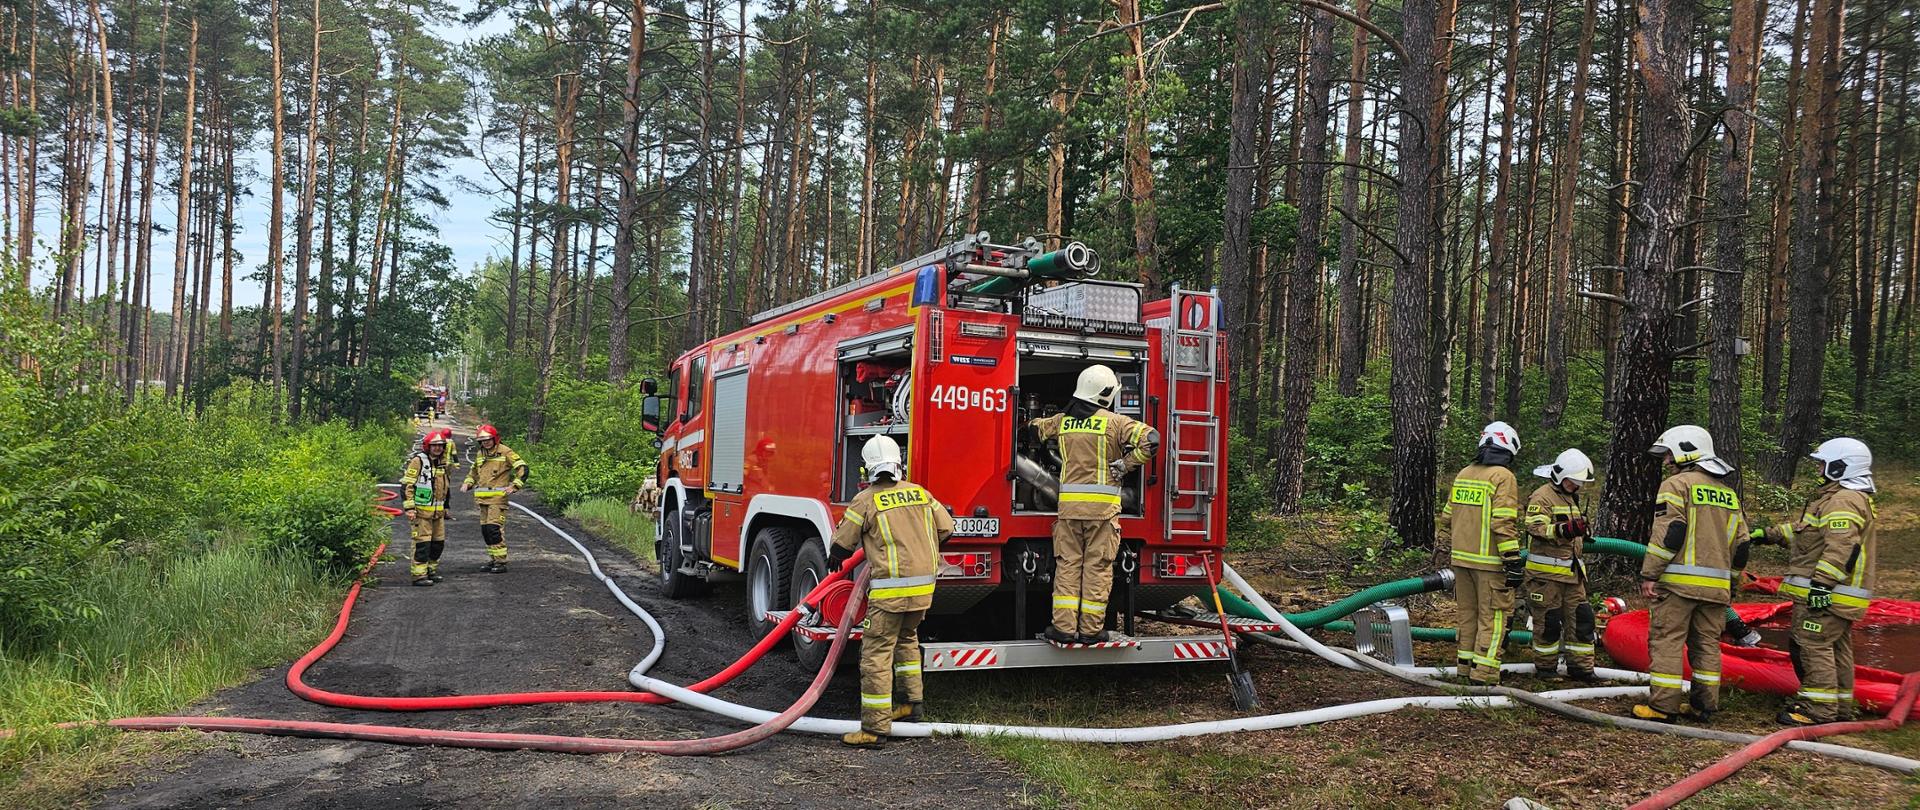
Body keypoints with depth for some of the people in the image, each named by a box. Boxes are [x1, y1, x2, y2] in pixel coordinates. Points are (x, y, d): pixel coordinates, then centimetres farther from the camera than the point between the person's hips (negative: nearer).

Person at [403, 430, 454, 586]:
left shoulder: (442, 463, 14)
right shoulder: (418, 461, -10)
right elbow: (407, 485, -14)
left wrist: (446, 507, 27)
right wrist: (409, 508, -18)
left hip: (438, 511, 8)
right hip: (421, 510, -8)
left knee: (438, 542, 12)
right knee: (422, 542, -7)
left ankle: (431, 570, 24)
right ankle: (419, 575, -3)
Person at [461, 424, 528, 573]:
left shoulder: (505, 452, -6)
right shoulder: (480, 454, 16)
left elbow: (522, 468, -8)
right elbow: (474, 471, 34)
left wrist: (514, 486, -15)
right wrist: (468, 483, 17)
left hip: (498, 497, -7)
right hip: (483, 498, 8)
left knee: (494, 528, -14)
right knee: (485, 530, 9)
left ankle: (501, 562, -10)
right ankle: (492, 559, 19)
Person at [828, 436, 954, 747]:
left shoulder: (865, 500, -8)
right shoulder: (919, 493, 7)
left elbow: (842, 544, 1)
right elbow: (945, 529, 14)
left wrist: (834, 561, 23)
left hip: (891, 587, -6)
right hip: (924, 584, 6)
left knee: (876, 653, -2)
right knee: (906, 639, 27)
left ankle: (875, 727, -2)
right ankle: (912, 702, 31)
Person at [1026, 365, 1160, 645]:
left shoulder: (1061, 421, 8)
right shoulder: (1114, 422, -5)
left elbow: (1034, 429, 27)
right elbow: (1150, 439, -16)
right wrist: (1124, 464, -6)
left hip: (1069, 504, 3)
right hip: (1103, 506, -3)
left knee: (1067, 565, 7)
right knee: (1097, 567, 3)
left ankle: (1064, 627, 5)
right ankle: (1091, 629, 6)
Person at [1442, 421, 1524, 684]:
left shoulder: (1463, 474, 11)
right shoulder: (1503, 477, -11)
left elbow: (1447, 518, 15)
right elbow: (1503, 524, -19)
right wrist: (1514, 562, -17)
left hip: (1461, 557, 7)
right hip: (1490, 561, -7)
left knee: (1467, 613, 15)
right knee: (1492, 617, -1)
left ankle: (1465, 668, 22)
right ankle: (1484, 674, -2)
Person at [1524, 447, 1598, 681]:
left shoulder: (1571, 497, 21)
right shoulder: (1542, 497, -11)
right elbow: (1536, 527, -26)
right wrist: (1563, 530, -39)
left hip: (1571, 571, 9)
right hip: (1546, 572, -9)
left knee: (1580, 617, 7)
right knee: (1548, 619, -2)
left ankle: (1580, 666, 15)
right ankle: (1545, 666, 10)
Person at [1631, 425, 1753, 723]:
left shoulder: (1677, 484, -6)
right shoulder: (1729, 493, 19)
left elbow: (1668, 533, -15)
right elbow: (1741, 544, 19)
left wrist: (1649, 574, -14)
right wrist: (1729, 581, 26)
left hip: (1678, 581, -7)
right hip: (1716, 586, 7)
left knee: (1667, 641, -3)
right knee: (1707, 643, 13)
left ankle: (1663, 706, -4)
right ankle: (1705, 705, 17)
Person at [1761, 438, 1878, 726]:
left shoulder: (1844, 501, -17)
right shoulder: (1850, 498, 20)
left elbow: (1840, 548, -27)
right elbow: (1806, 530, 27)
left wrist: (1821, 584, -29)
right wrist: (1770, 535, 25)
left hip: (1827, 593, -11)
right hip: (1835, 594, 11)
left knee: (1814, 644, -9)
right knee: (1837, 648, 17)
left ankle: (1820, 708, -6)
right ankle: (1840, 705, 26)